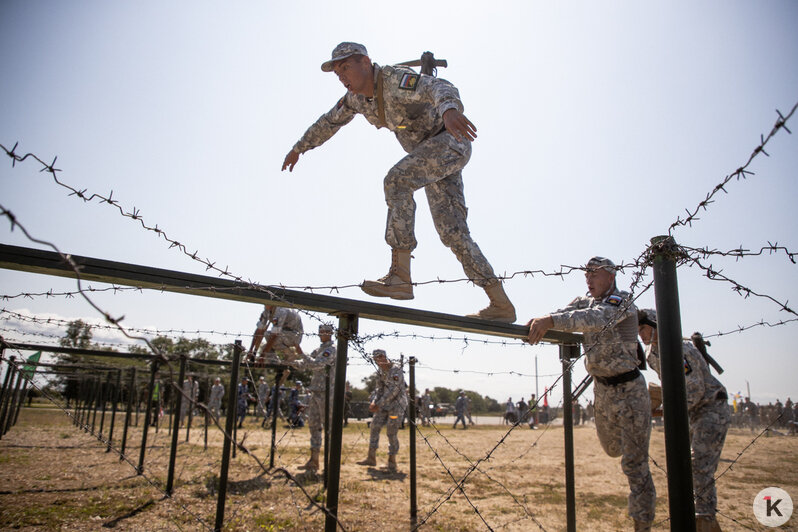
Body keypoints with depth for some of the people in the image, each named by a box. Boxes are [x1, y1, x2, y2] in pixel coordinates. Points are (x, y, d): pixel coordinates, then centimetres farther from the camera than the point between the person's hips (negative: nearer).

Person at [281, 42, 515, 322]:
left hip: (451, 141, -9)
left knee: (396, 181, -29)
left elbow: (438, 87, -39)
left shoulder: (397, 80, -20)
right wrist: (299, 148, 30)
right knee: (452, 232, 0)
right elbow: (328, 123, 22)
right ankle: (501, 305, 2)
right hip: (429, 155, 9)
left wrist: (449, 109, -61)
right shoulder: (356, 96, 5)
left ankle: (400, 275, -28)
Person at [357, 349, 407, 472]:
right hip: (385, 403, 8)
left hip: (397, 403, -8)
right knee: (375, 426, 3)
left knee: (391, 432, -6)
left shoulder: (396, 370, -19)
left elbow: (393, 390, -23)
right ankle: (371, 458, 11)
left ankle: (392, 461, 8)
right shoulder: (380, 371, 6)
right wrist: (374, 402, -8)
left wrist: (379, 404, -23)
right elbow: (380, 388, 10)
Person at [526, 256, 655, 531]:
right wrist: (540, 324, -30)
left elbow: (596, 318, -38)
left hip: (629, 390, -7)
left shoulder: (621, 302, -19)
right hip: (602, 390, 8)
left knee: (634, 463, -4)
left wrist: (550, 320, -50)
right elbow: (564, 315, -7)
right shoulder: (585, 301, 5)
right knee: (611, 448, 24)